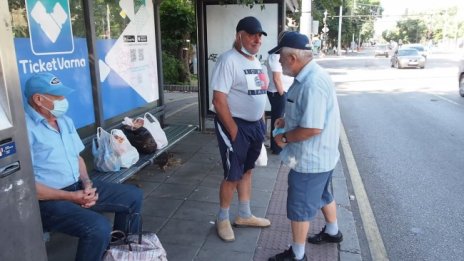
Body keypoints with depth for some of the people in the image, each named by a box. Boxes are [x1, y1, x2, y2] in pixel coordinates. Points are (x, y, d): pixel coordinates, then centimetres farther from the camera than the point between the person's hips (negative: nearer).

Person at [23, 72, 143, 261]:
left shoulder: (65, 121, 11)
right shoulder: (26, 129, -18)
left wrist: (87, 183, -2)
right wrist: (71, 197, -20)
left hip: (78, 187, 9)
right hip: (48, 200, -9)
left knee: (133, 196, 8)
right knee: (99, 227, -32)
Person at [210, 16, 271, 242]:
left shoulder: (256, 61, 11)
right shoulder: (229, 60, -16)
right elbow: (219, 101, -21)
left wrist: (261, 123, 14)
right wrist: (234, 131, -19)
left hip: (255, 124, 8)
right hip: (235, 124, -8)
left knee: (247, 171, 18)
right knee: (232, 176, 2)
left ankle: (244, 216, 34)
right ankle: (222, 219, 22)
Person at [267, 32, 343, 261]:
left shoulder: (312, 84, -30)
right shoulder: (311, 76, 4)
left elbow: (312, 128, -32)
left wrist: (285, 137, -19)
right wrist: (288, 120, 7)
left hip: (309, 159, -10)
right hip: (320, 155, 10)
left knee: (299, 208, 6)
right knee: (322, 195, 28)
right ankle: (332, 232, 50)